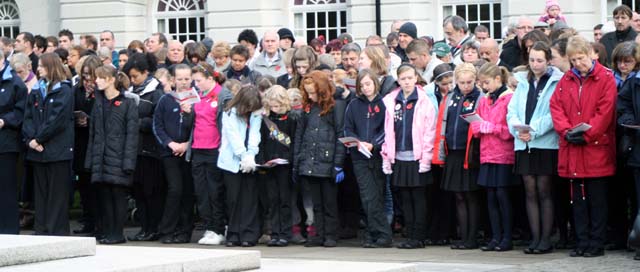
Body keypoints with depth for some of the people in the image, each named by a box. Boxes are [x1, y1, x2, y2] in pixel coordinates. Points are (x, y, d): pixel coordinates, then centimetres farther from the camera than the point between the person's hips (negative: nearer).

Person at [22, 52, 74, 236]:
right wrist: (30, 138, -8)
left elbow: (58, 119, -13)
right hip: (38, 149, 6)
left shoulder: (63, 91, -5)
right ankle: (41, 229, 13)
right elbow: (28, 116, 8)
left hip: (58, 150, -6)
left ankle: (57, 229, 0)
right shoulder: (36, 91, 14)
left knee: (57, 191, -3)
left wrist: (38, 138, -13)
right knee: (40, 190, 9)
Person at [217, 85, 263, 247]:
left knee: (249, 198, -2)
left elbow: (254, 136, -2)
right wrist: (244, 156, -16)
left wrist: (251, 156, -16)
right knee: (233, 198, 0)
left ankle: (249, 234, -1)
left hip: (249, 162, 2)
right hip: (232, 161, -2)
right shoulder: (230, 114, -1)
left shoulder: (256, 115, 6)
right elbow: (234, 137, -8)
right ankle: (233, 234, 6)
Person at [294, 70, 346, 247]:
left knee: (329, 202, 2)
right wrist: (296, 163, 8)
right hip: (308, 163, 5)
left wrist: (338, 164, -13)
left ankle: (330, 235, 9)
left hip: (327, 162, -5)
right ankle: (319, 235, 12)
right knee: (316, 203, 8)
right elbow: (299, 134, 15)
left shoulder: (336, 106, -3)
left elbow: (341, 135, -7)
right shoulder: (308, 107, 14)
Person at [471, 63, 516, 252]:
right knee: (491, 196, 6)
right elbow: (476, 127, 17)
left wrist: (489, 127, -16)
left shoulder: (509, 99, -8)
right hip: (487, 155, 6)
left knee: (502, 194, -4)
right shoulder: (483, 101, 14)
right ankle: (496, 237, 11)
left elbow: (511, 128, -14)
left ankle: (507, 238, 3)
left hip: (504, 155, -6)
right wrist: (477, 127, -5)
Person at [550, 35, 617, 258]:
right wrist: (566, 131, -10)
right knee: (578, 198, 8)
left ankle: (596, 244, 5)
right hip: (572, 149, 4)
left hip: (596, 147, -4)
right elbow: (556, 106, 5)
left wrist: (586, 135, -16)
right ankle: (581, 242, 14)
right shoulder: (566, 80, 12)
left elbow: (606, 111, -10)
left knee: (597, 198, 0)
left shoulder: (605, 79, -3)